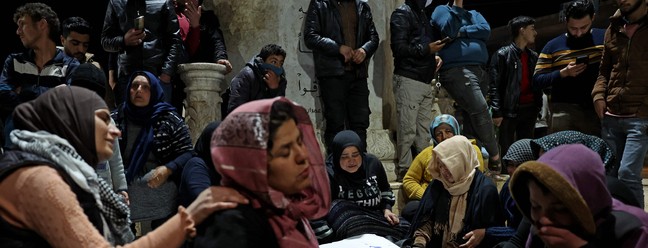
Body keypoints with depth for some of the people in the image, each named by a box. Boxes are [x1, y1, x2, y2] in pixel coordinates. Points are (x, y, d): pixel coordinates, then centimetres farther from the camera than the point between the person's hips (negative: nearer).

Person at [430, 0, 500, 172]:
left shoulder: (474, 15, 27)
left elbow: (486, 30, 5)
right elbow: (449, 30, -9)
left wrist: (462, 32, -3)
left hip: (480, 72, 7)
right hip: (457, 71, -6)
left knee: (471, 119, 5)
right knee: (481, 110, -20)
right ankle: (495, 158, -14)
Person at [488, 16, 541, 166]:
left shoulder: (533, 56, 15)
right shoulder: (502, 55, -3)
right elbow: (494, 85, -8)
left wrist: (537, 108, 10)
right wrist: (497, 112, -14)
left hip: (529, 110, 6)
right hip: (510, 110, -6)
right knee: (507, 152, -3)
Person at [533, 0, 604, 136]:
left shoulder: (604, 38, 9)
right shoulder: (553, 46, 9)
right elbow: (537, 81, 4)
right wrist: (564, 73, -10)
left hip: (598, 111, 1)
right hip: (564, 111, -1)